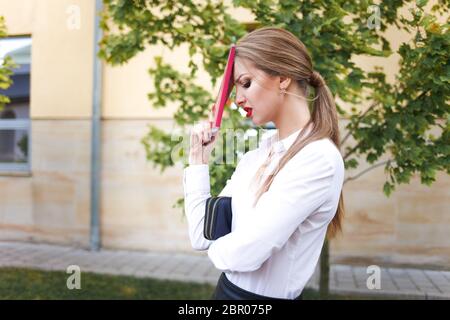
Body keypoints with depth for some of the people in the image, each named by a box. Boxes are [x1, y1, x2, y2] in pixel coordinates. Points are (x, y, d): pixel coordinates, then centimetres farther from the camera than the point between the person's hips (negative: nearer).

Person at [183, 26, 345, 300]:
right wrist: (198, 159, -2)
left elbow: (245, 253, -25)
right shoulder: (259, 151, 0)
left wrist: (217, 246, -5)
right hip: (227, 288, 7)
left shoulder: (319, 159, -23)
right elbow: (202, 236, 0)